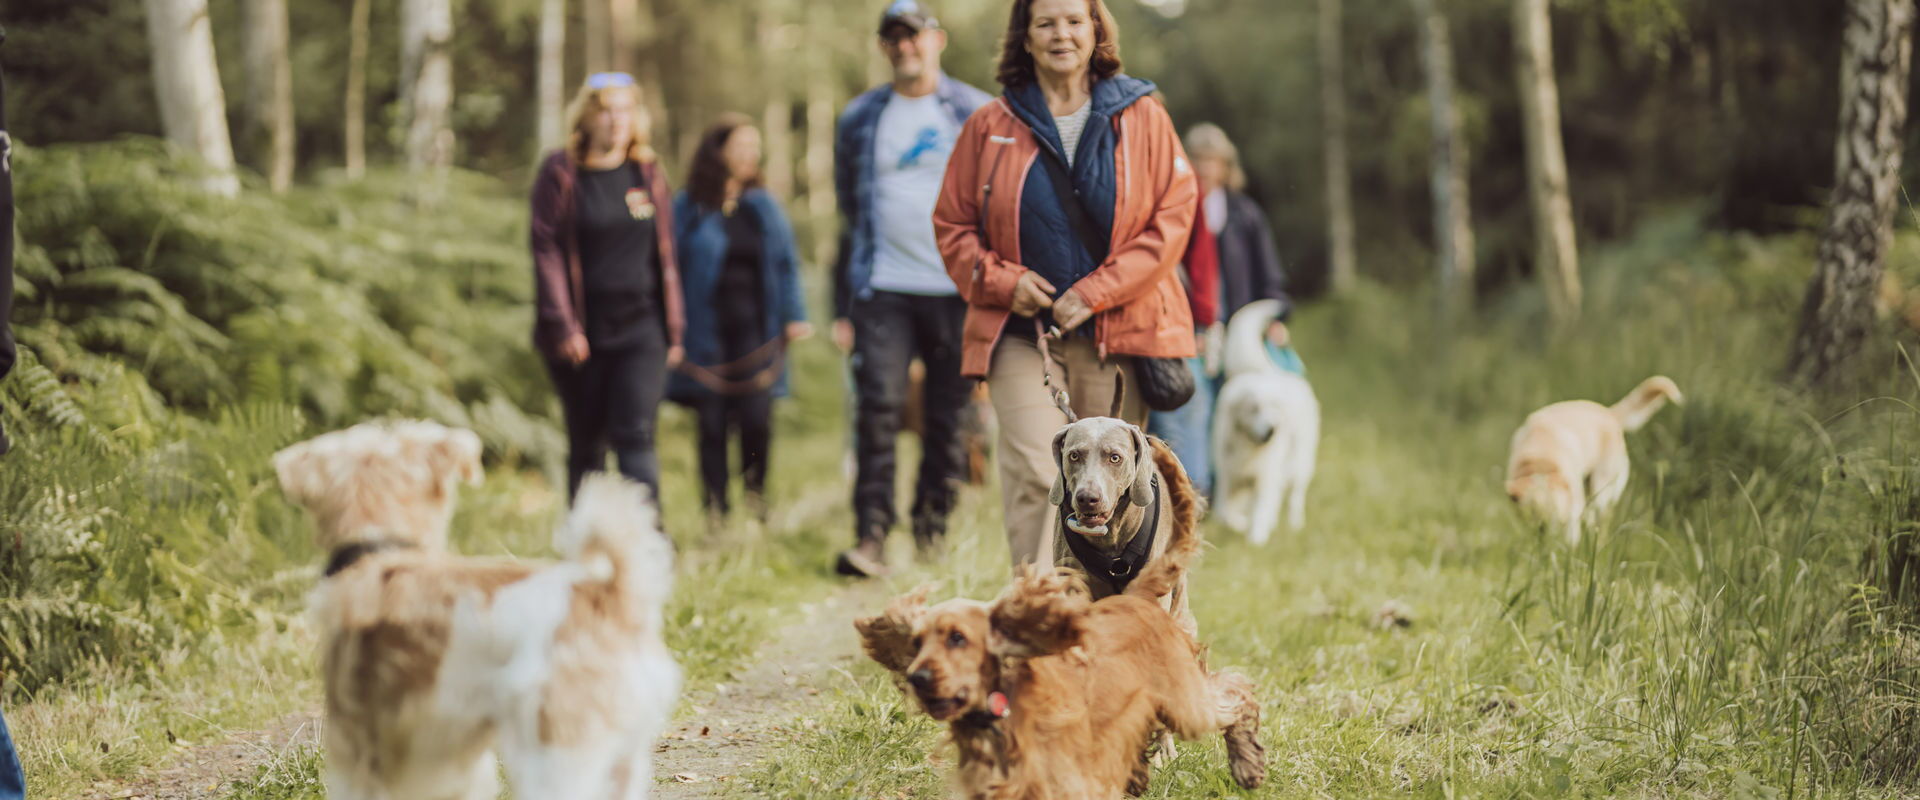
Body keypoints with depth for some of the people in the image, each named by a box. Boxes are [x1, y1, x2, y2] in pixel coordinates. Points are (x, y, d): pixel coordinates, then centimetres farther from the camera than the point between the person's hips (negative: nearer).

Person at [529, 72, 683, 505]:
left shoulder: (649, 173, 9)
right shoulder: (561, 172, -1)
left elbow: (664, 254, 13)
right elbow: (547, 250, -5)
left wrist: (672, 327, 10)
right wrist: (562, 325, -12)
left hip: (640, 328, 1)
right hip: (582, 333, -1)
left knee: (634, 436, -10)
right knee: (586, 445, 7)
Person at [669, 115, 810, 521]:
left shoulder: (763, 206, 10)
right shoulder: (688, 209, 0)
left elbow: (786, 263, 13)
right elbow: (672, 269, 1)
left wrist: (793, 316, 4)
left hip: (754, 331, 2)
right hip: (707, 333, -2)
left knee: (757, 422, -8)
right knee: (712, 427, 0)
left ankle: (756, 499, 15)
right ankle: (716, 515, 8)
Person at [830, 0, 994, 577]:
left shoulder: (976, 114, 6)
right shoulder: (860, 119, 12)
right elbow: (849, 215, 14)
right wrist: (843, 307, 9)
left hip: (955, 290, -1)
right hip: (883, 287, 1)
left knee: (946, 416, 4)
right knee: (878, 410, -11)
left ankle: (933, 524, 18)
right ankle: (871, 535, -14)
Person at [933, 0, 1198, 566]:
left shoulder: (1143, 119, 6)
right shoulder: (989, 127, 8)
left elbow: (1174, 217, 2)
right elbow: (952, 224, 12)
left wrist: (1096, 292, -7)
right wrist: (1003, 281, -7)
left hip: (1116, 331, 0)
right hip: (1022, 332, 0)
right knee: (1034, 472, -16)